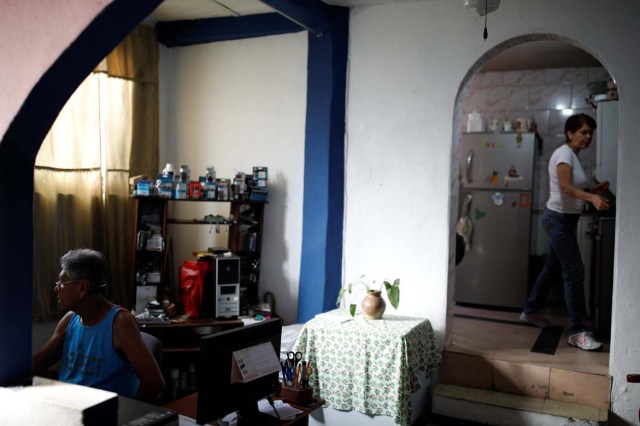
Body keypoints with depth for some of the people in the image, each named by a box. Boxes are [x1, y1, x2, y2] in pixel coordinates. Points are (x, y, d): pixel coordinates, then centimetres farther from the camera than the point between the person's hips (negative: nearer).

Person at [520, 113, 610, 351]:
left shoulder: (574, 156, 15)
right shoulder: (564, 153, -14)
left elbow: (574, 190, 15)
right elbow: (565, 187, -30)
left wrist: (596, 190, 2)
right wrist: (592, 197, -44)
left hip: (565, 219, 10)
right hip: (558, 218, -10)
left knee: (553, 267, 17)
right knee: (574, 271, -13)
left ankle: (531, 311, 31)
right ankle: (578, 331, -11)